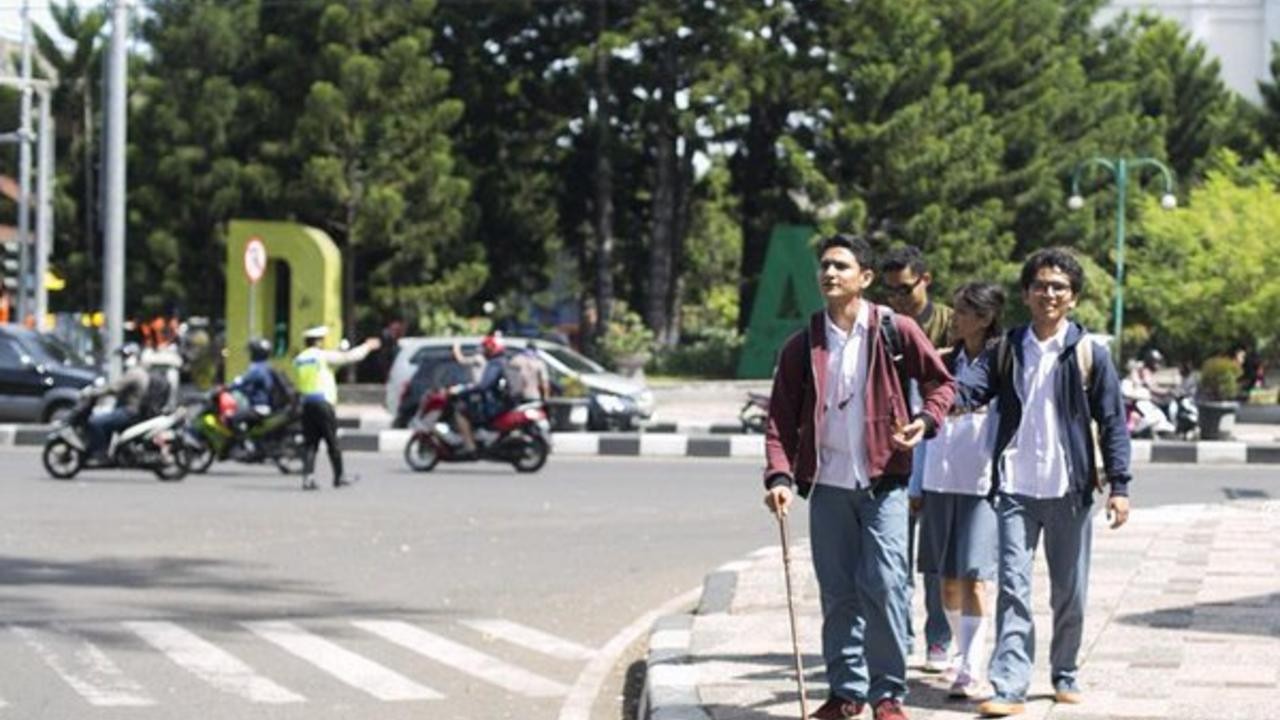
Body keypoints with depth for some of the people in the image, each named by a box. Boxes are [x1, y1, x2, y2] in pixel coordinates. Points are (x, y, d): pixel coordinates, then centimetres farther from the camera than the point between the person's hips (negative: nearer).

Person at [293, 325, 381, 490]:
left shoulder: (298, 360, 10)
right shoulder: (323, 356, -7)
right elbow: (348, 357, -3)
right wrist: (367, 347, 12)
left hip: (306, 404, 5)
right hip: (322, 403, -5)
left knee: (310, 443, 5)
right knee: (332, 441, 5)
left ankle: (308, 476, -8)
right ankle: (339, 476, 13)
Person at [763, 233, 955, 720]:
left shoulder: (895, 331, -2)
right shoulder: (802, 345, 4)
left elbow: (940, 382, 8)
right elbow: (781, 417, 3)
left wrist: (926, 420, -12)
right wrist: (780, 476, -11)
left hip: (883, 482, -3)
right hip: (828, 484, 3)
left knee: (884, 585, -8)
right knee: (838, 592, 7)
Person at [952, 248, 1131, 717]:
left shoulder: (1090, 354, 2)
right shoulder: (1007, 350, 6)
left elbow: (1112, 422, 2)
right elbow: (970, 388, -6)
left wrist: (1119, 485, -5)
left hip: (1070, 490, 0)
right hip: (1016, 489, 0)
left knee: (1070, 592, 10)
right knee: (1013, 588, -7)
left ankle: (1065, 675, 27)